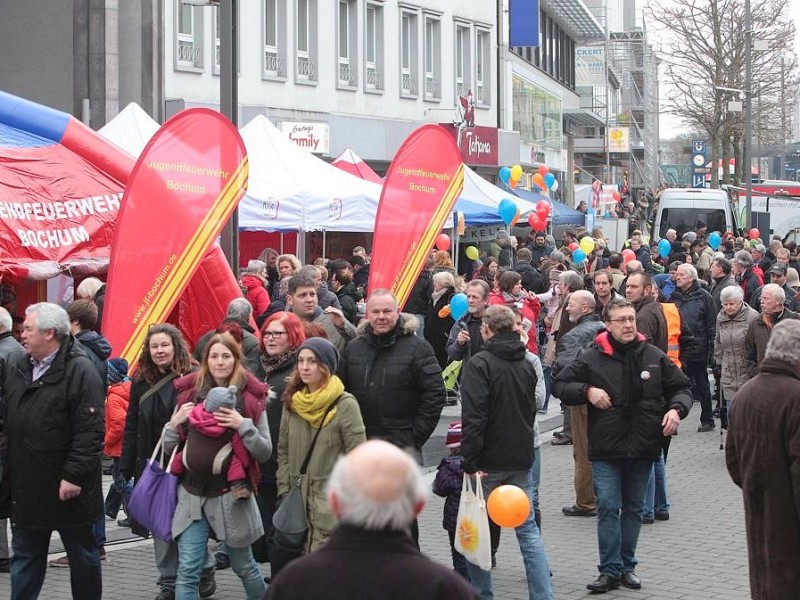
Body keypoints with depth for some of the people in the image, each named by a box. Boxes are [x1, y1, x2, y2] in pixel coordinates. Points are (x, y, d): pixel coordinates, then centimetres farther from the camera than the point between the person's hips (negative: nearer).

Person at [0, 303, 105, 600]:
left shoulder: (81, 371, -15)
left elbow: (89, 431, -18)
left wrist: (75, 476, -21)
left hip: (67, 488, -6)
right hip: (24, 486, 6)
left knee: (82, 556, 9)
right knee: (25, 558, 13)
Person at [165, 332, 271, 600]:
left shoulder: (250, 398, -2)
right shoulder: (190, 392, 5)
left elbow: (265, 452, -3)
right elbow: (169, 448, 12)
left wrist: (243, 425, -17)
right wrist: (175, 422, -7)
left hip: (230, 494, -2)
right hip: (192, 494, 2)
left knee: (244, 566, 12)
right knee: (187, 572, -3)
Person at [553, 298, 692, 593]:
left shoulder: (655, 357, 3)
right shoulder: (592, 359, -3)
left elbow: (681, 388, 13)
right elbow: (559, 385, 3)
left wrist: (676, 409, -7)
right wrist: (587, 391, -13)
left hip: (643, 447, 2)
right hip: (606, 447, -2)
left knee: (633, 509, 12)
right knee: (608, 508, -4)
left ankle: (627, 566, 22)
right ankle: (610, 570, 1)